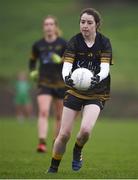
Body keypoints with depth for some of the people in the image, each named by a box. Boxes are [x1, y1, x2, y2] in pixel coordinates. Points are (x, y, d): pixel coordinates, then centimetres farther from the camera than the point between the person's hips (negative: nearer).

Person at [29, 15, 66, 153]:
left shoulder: (63, 44, -4)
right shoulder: (38, 45, 3)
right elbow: (32, 60, 19)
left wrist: (61, 60, -21)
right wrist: (33, 71, 2)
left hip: (60, 83, 0)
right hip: (44, 84, 0)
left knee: (59, 116, 9)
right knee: (43, 112, -20)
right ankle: (42, 143, -29)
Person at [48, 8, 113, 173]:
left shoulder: (104, 43, -9)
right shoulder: (74, 42, -8)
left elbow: (105, 67, -21)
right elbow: (67, 65, -20)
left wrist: (98, 78, -44)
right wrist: (67, 77, -44)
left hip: (96, 94, -1)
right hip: (74, 91, 1)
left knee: (85, 129, -24)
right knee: (64, 134, -2)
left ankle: (77, 152, 10)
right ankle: (53, 169, 17)